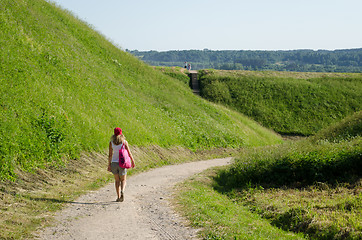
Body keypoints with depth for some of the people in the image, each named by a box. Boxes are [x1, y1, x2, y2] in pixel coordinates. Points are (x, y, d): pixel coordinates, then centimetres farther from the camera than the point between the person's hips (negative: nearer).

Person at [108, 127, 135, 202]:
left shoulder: (111, 142, -3)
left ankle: (118, 197, 10)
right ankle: (122, 191, -16)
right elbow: (129, 153, -3)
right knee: (123, 180, 12)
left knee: (117, 180, 14)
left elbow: (110, 155, -2)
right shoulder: (124, 142, -6)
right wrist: (132, 161, 9)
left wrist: (109, 165, 5)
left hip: (114, 162, 1)